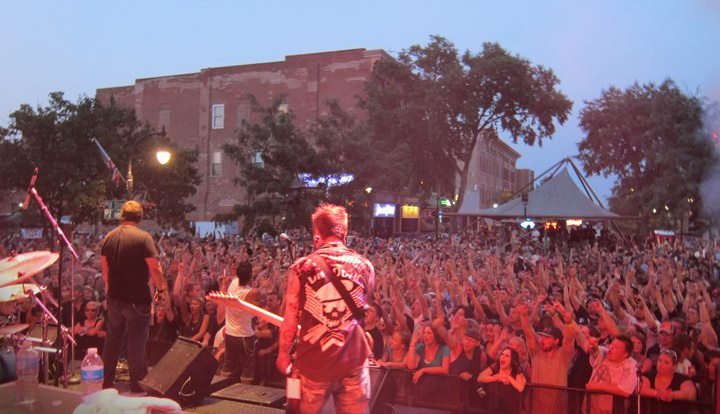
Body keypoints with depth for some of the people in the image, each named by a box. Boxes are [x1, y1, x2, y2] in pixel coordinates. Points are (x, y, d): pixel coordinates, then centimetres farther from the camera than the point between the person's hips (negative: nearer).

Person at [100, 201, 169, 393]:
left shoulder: (108, 237, 5)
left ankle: (106, 381, 29)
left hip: (114, 298, 6)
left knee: (112, 340, 18)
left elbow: (104, 269, 14)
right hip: (137, 299, -5)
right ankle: (136, 384, 13)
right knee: (136, 342, 4)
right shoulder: (143, 237, -13)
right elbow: (154, 268, -17)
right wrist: (162, 289, -3)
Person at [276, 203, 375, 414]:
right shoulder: (365, 266, -1)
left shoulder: (301, 268, -7)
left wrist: (283, 353, 8)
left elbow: (290, 318, -4)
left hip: (313, 362, -1)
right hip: (354, 361, 1)